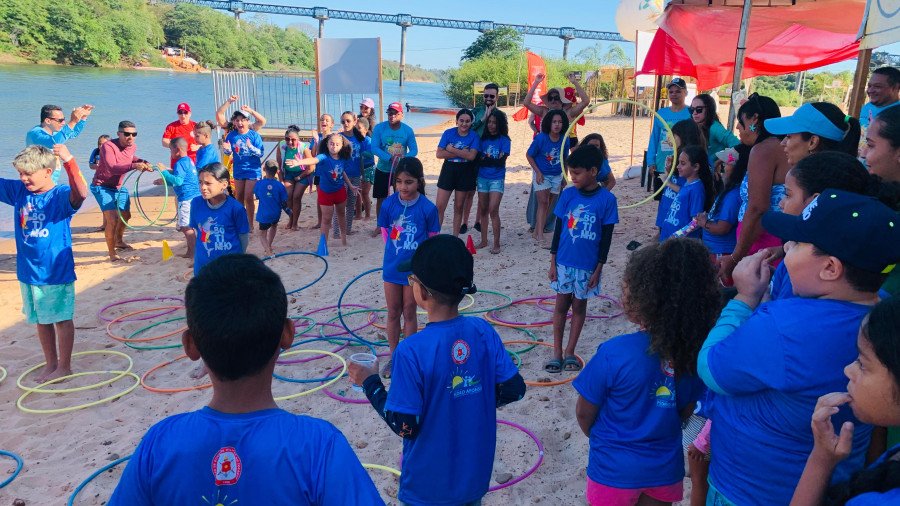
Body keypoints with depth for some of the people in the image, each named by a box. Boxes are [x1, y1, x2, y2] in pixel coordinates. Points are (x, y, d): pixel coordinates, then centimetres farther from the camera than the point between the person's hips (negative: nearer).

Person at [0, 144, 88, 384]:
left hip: (56, 271, -6)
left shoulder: (60, 195, -18)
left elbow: (80, 194, -39)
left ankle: (64, 366, 21)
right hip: (28, 271, 7)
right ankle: (50, 363, 34)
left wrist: (69, 162, -52)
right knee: (41, 319, 19)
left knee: (62, 318, 7)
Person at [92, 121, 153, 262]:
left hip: (119, 187, 8)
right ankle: (113, 255, -10)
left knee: (125, 215, 22)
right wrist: (133, 166, -57)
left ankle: (119, 242, 49)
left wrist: (142, 162, -1)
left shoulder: (132, 147, -6)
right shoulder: (108, 146, -28)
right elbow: (112, 168, -43)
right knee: (112, 219, -20)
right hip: (102, 187, -8)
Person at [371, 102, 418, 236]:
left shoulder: (408, 130, -7)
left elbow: (414, 150, -7)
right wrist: (390, 158, -30)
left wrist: (404, 158, -29)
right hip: (383, 170, 0)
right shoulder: (379, 128, -10)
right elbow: (374, 148, -16)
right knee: (381, 198, 8)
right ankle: (380, 226, 23)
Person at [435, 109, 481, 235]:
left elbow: (471, 156, -17)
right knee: (439, 206, -4)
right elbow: (439, 154, -10)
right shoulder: (448, 133, -2)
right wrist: (462, 153, -16)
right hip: (448, 171, 0)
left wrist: (451, 149, -15)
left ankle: (455, 237, 19)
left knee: (459, 207, 10)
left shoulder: (474, 136, -3)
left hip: (465, 173, 0)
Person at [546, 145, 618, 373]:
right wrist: (552, 262, 1)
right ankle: (557, 353, 20)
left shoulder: (607, 199, -11)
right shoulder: (568, 194, -4)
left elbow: (606, 237, -6)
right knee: (561, 305, 9)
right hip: (564, 261, 2)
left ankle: (570, 352, 24)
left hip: (588, 265, -2)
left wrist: (598, 269, -6)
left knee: (579, 306, 12)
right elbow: (558, 228, 2)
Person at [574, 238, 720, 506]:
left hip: (615, 470, -3)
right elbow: (686, 410, 1)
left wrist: (597, 435, 6)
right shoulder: (695, 351, -14)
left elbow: (584, 414, -14)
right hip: (665, 469, 4)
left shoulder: (613, 353, -28)